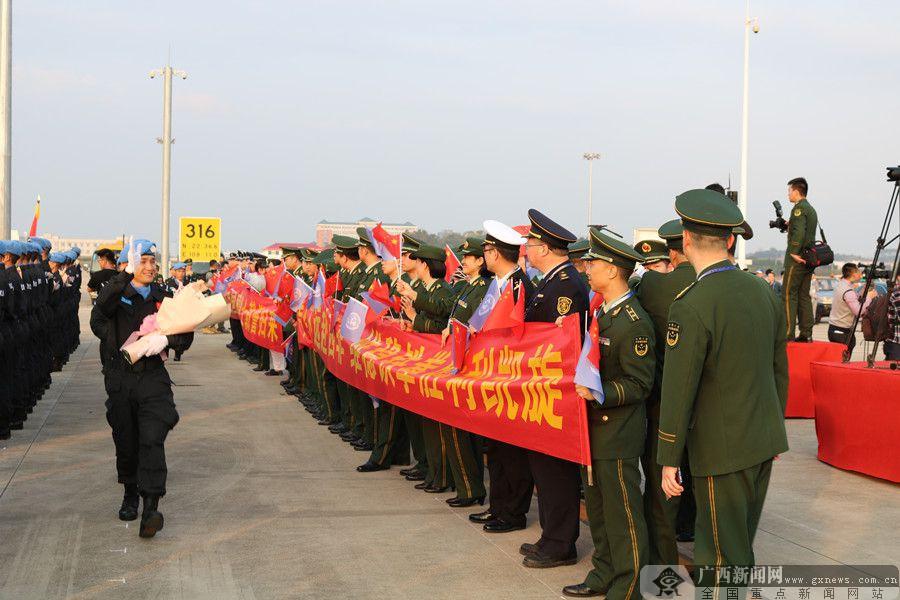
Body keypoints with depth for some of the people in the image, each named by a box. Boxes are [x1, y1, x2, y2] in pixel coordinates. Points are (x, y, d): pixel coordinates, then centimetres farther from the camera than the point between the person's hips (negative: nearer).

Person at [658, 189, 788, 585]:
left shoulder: (691, 307, -20)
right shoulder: (763, 291, 3)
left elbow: (678, 392, -18)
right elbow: (779, 369, 12)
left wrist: (669, 461, -10)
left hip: (722, 449, -7)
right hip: (764, 440, 7)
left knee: (723, 558, 3)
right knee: (740, 544, 21)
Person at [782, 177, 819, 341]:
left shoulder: (799, 208, -11)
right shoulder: (811, 209, 19)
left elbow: (799, 232, -24)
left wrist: (794, 253, -22)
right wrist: (789, 225, 19)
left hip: (797, 258, -9)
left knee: (789, 294, -7)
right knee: (804, 296, 10)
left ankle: (789, 333, -10)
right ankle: (806, 333, 10)